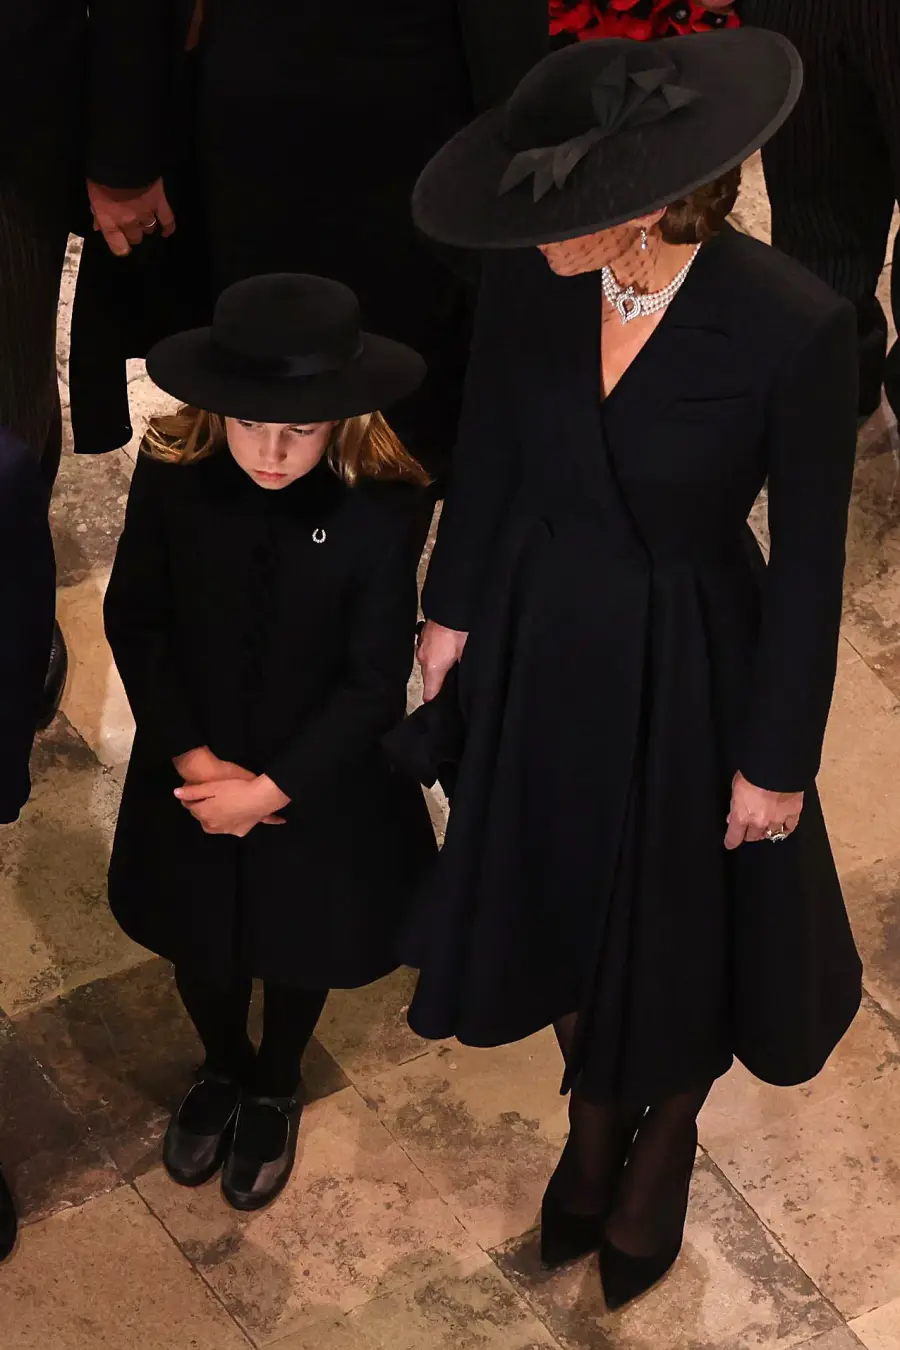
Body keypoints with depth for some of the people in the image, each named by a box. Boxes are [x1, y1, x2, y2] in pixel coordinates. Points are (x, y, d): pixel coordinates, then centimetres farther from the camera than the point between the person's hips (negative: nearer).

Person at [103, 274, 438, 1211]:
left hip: (320, 782, -2)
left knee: (297, 947, 22)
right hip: (194, 772, 2)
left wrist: (270, 789, -18)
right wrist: (192, 758, -15)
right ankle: (222, 1069, 55)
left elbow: (376, 678, -18)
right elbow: (135, 622, -9)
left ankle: (275, 1090, 51)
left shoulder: (381, 503, -25)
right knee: (199, 940, 23)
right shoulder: (171, 472, -20)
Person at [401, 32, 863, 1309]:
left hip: (687, 667, -3)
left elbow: (808, 563, -17)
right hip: (541, 639, 4)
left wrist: (777, 759, -8)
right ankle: (593, 1130, 52)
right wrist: (454, 612, 10)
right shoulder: (530, 277, -19)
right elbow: (488, 455, 0)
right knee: (560, 899, 22)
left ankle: (663, 1141, 51)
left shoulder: (793, 328, -29)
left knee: (678, 923, 19)